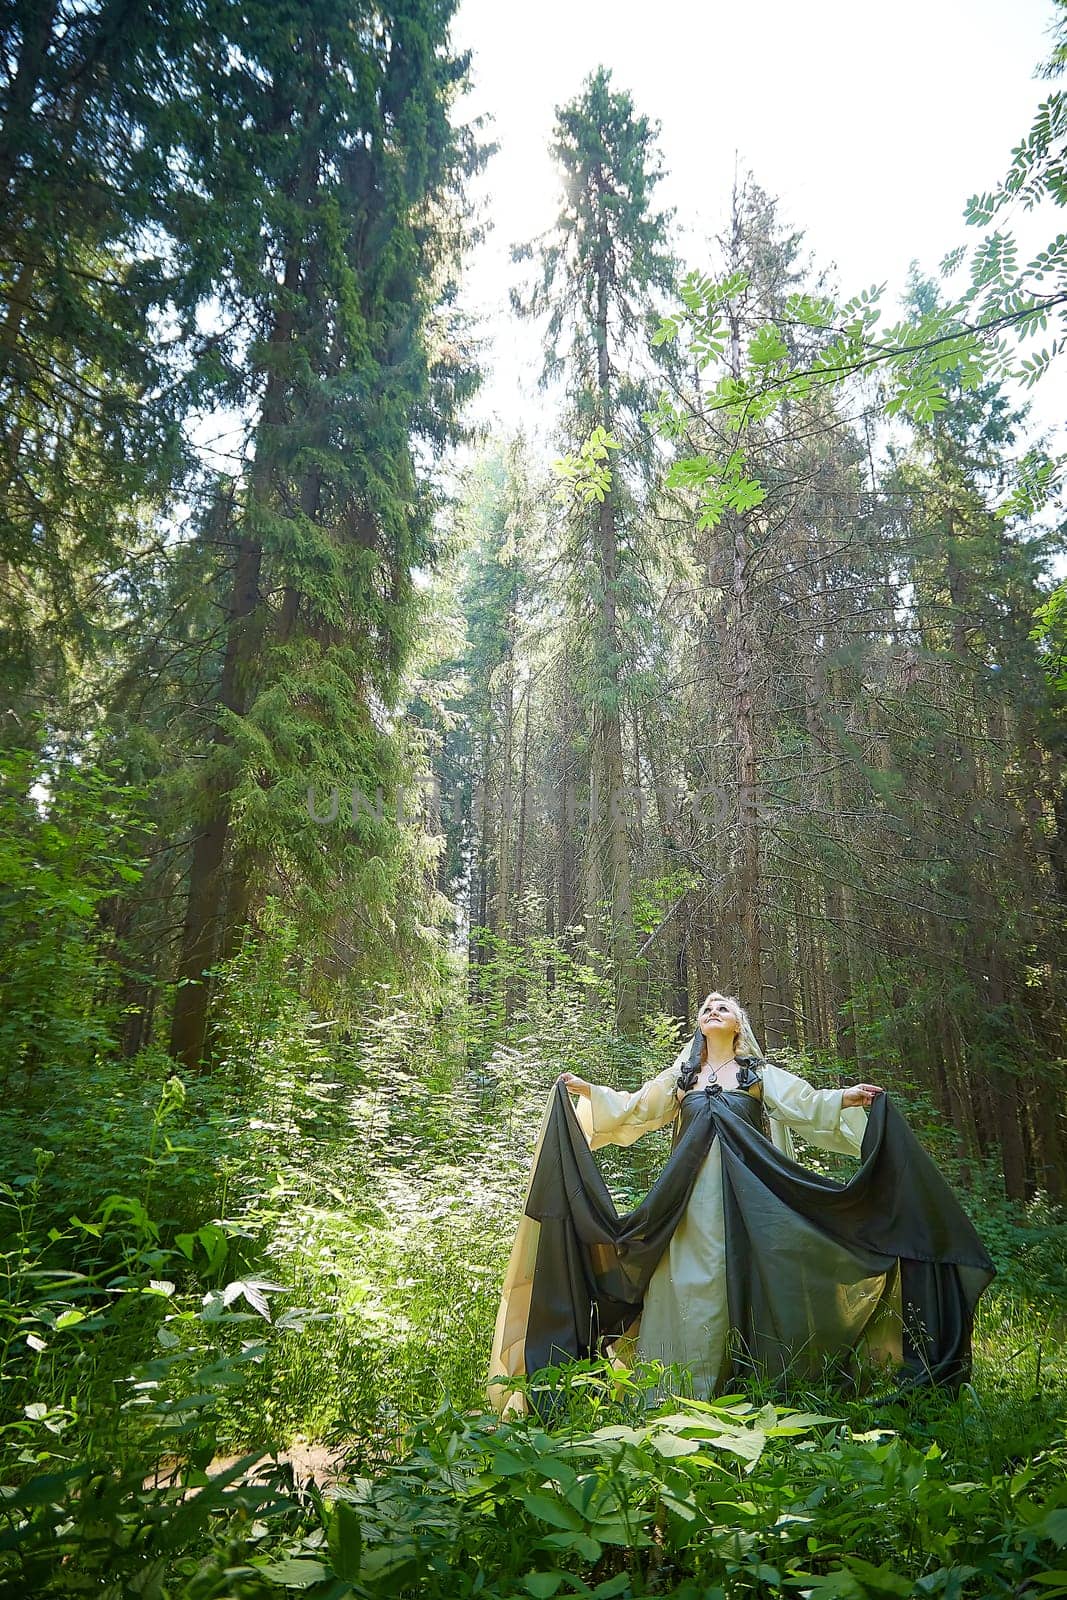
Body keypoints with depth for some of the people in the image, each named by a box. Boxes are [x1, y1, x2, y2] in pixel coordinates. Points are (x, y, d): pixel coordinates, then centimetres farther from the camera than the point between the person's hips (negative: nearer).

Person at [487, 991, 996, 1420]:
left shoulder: (761, 1073, 14)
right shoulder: (680, 1076, 20)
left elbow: (804, 1104, 3)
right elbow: (633, 1110, 20)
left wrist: (844, 1098, -13)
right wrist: (588, 1091, 11)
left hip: (744, 1192, -1)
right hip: (689, 1196, 2)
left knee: (742, 1282, -4)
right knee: (689, 1285, -3)